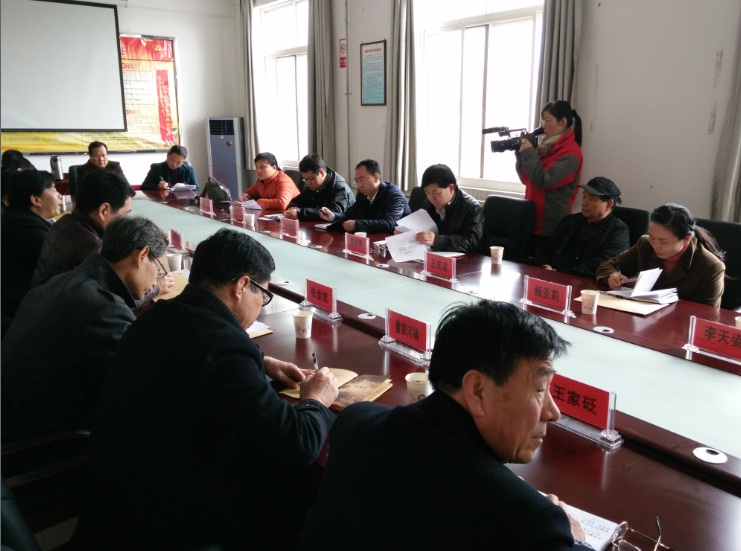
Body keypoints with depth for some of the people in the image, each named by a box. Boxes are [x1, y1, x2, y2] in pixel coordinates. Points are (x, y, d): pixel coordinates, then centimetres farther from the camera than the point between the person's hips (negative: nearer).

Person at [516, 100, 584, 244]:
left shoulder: (571, 152, -13)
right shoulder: (547, 147, 11)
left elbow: (544, 181, -22)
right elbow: (527, 179, 15)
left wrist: (528, 153, -14)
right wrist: (520, 154, 2)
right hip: (533, 218, 7)